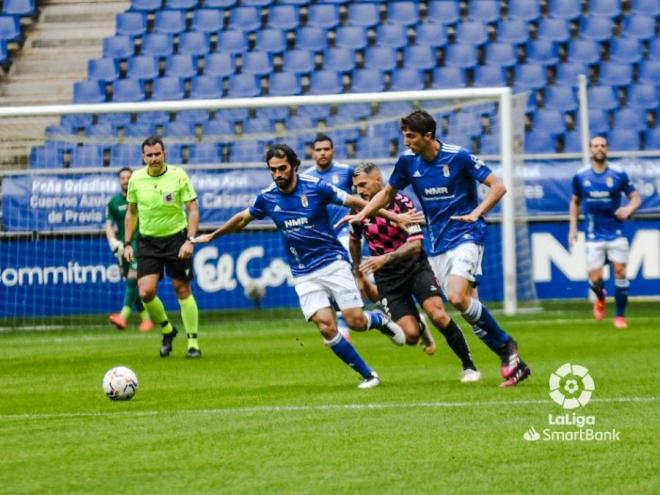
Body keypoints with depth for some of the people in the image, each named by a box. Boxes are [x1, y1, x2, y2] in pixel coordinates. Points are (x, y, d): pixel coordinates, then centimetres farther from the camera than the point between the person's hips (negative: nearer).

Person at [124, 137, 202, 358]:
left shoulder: (178, 176, -9)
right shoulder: (136, 179, -1)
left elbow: (193, 210, -7)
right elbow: (131, 212, 12)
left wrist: (190, 240, -17)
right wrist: (127, 244, 7)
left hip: (176, 238, -2)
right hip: (148, 241, 2)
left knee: (183, 290, 1)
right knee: (145, 292, -11)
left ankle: (193, 343, 11)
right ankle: (167, 329, 15)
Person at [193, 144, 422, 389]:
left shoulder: (315, 187, -10)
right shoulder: (267, 197, -1)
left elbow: (354, 202, -2)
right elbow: (242, 219, 18)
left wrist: (393, 216, -1)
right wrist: (211, 236, 28)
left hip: (333, 262, -2)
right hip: (304, 275, 2)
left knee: (356, 321, -10)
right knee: (326, 327, -14)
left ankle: (380, 320, 28)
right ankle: (368, 375, -1)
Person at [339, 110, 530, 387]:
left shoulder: (458, 157, -12)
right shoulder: (408, 161, 3)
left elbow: (497, 186, -7)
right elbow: (388, 193, 19)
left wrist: (476, 213, -18)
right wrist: (362, 214, 6)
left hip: (465, 236, -6)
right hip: (438, 244, 6)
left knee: (458, 298, -24)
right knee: (470, 306, -1)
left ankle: (505, 346, -5)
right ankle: (513, 363, 6)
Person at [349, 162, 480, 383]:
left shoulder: (402, 203, -17)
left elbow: (415, 245, -24)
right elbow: (355, 240, 18)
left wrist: (385, 258, -36)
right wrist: (360, 276, 22)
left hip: (415, 267, -2)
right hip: (387, 278, 3)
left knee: (438, 315, -23)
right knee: (410, 335, -12)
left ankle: (469, 366, -7)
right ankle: (420, 327, 27)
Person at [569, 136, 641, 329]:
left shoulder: (618, 174, -4)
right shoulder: (581, 176, 1)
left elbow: (636, 198, 2)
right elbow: (575, 202, 16)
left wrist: (628, 210, -19)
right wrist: (573, 227, 9)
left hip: (616, 232, -1)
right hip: (594, 235, 1)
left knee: (620, 271, -7)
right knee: (595, 278, -5)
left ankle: (620, 316, 7)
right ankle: (601, 297, 31)